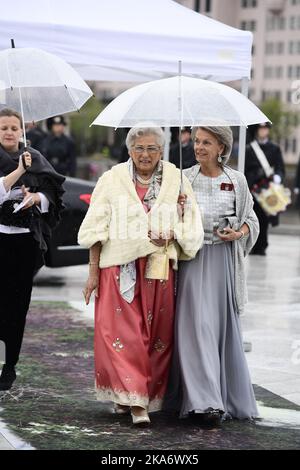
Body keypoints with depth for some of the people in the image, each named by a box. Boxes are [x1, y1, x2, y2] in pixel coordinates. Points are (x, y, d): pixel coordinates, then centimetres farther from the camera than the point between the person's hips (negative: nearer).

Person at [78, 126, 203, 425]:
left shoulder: (176, 180, 5)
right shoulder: (112, 180, 2)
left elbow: (191, 224, 8)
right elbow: (97, 230, 3)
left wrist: (172, 235, -13)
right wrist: (93, 272, -2)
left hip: (158, 269, 2)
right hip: (118, 268, -2)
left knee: (156, 332, 3)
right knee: (121, 331, -9)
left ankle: (138, 397, 16)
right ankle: (134, 400, -8)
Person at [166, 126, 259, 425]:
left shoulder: (236, 181, 4)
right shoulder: (183, 179, 4)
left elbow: (250, 218, 13)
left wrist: (239, 233, -6)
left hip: (223, 260, 1)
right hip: (192, 258, -1)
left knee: (224, 325, 6)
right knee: (197, 324, -9)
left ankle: (227, 396, 20)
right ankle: (204, 402, -12)